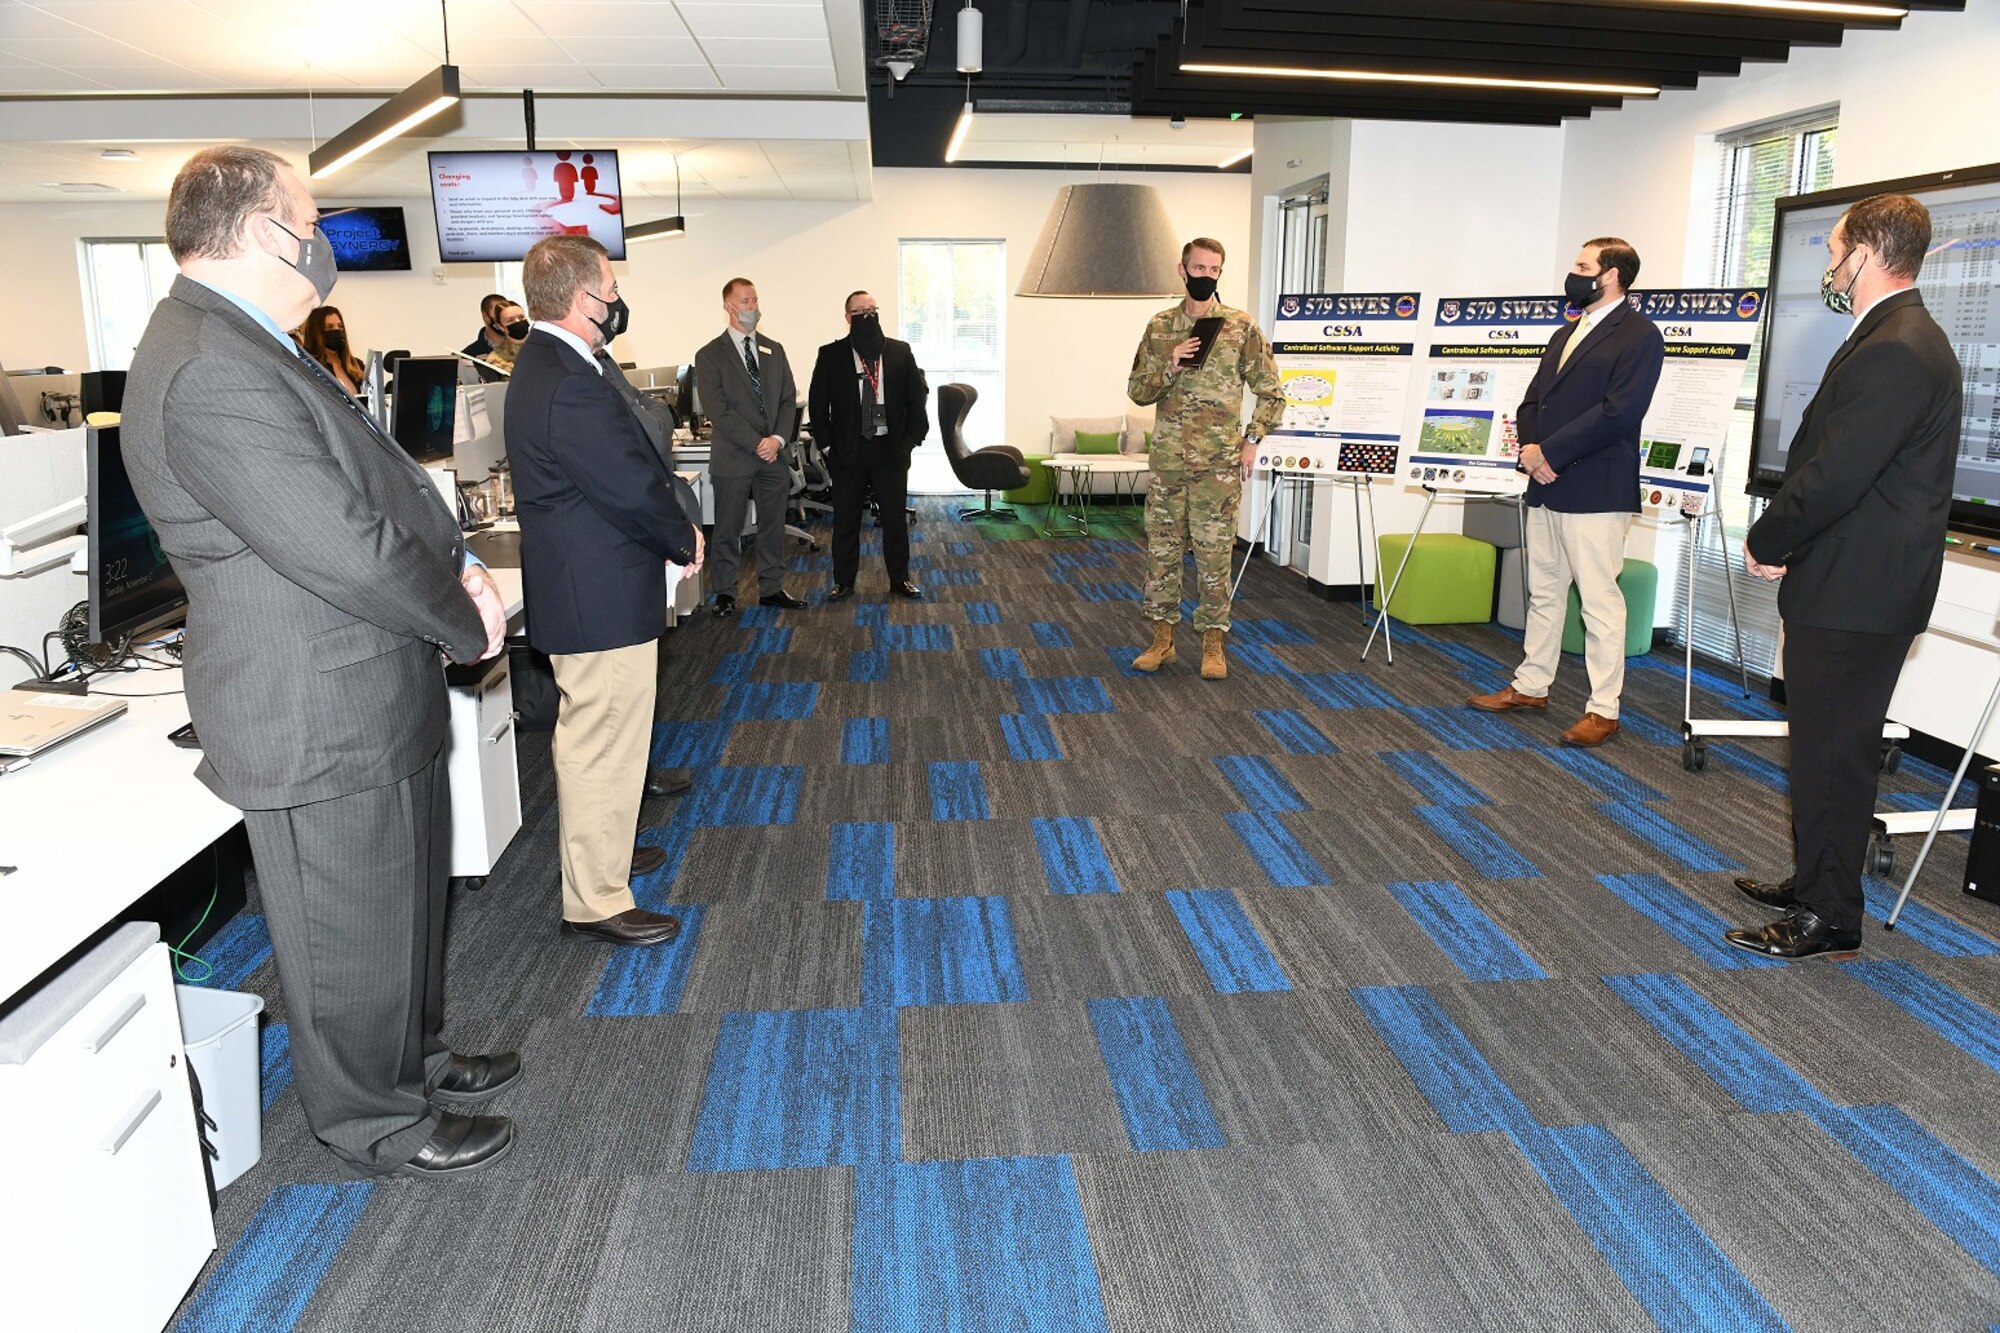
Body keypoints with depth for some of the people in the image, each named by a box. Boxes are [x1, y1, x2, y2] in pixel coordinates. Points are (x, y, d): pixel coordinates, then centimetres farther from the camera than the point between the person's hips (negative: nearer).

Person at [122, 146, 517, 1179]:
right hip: (324, 723, -10)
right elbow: (349, 550, -29)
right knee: (354, 933, 9)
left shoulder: (244, 348, 10)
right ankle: (376, 1124, 29)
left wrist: (457, 565, -3)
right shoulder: (210, 374, -25)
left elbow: (374, 486, 14)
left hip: (371, 703, 10)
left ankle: (409, 1060, 45)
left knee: (402, 902, 25)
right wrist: (467, 621, -13)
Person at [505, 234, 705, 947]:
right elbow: (634, 487, -23)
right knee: (605, 748, 0)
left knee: (589, 739, 24)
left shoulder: (545, 361, 9)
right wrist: (686, 541, -9)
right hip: (603, 599, -11)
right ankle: (595, 902, 13)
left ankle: (595, 851, 43)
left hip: (580, 587, 11)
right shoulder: (569, 388, -26)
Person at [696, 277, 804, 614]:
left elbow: (788, 399, 8)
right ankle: (725, 593, 16)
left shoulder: (774, 350, 11)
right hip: (733, 459, -4)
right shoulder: (710, 355, -4)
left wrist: (778, 439, -8)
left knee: (773, 525, 11)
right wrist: (757, 443, -17)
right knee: (728, 529, 4)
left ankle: (771, 588, 22)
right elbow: (717, 410, -12)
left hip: (773, 455, 4)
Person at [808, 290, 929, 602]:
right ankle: (844, 582, 16)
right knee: (846, 518, 5)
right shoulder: (831, 355, 0)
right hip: (848, 450, -1)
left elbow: (918, 396, 7)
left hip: (891, 448, 1)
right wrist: (827, 444, -3)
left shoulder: (900, 351, 4)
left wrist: (913, 437, 0)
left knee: (896, 517, 6)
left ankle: (900, 579, 18)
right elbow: (817, 402, 1)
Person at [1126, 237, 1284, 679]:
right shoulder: (1159, 327, 7)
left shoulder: (1241, 327, 0)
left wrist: (1252, 439, -4)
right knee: (1161, 550, 7)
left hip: (1218, 463, -3)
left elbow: (1270, 392, 5)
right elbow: (1137, 391, 8)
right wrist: (1169, 368, -10)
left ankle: (1213, 643, 12)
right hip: (1167, 460, 3)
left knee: (1213, 555, 1)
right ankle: (1163, 639, 19)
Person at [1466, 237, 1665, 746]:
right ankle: (1531, 685, 26)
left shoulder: (1639, 335, -7)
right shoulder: (1565, 335, 20)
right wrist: (1529, 447, -3)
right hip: (1546, 486, 9)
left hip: (1596, 490, -8)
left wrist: (1550, 452, -16)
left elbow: (1618, 411, -18)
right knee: (1544, 593, 16)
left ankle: (1603, 709, 2)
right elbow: (1532, 401, 17)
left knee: (1600, 601, -4)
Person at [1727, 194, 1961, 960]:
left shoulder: (1896, 353, -20)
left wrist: (1764, 541, -9)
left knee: (1833, 749, -1)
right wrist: (1780, 538, 3)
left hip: (1856, 593, -11)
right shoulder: (1897, 340, 15)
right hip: (1848, 585, 11)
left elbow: (1834, 476, -24)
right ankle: (1814, 883, 33)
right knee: (1826, 744, 19)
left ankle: (1829, 917, 10)